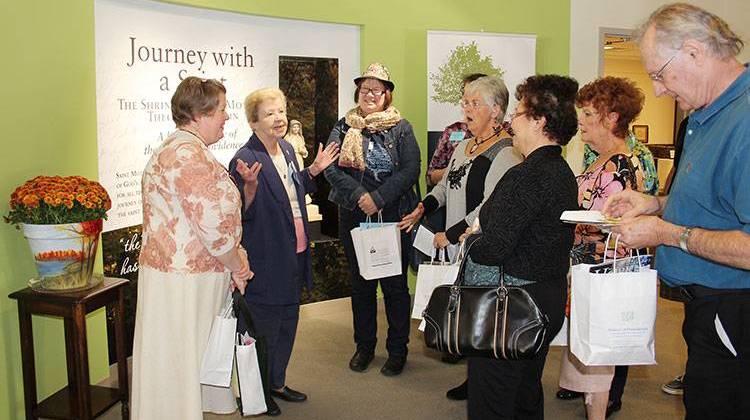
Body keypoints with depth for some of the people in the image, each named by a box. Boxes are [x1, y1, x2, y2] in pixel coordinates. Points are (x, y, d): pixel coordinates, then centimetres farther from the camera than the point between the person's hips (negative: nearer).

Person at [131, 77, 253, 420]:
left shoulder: (176, 148, 16)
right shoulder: (190, 155, -20)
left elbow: (208, 211, 19)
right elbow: (214, 225, -24)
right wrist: (238, 267, -8)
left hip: (177, 270, 10)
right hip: (185, 279, -10)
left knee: (187, 357, 18)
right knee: (183, 359, 2)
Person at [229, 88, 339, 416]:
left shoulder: (287, 149, 7)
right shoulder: (245, 159, -19)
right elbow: (242, 214, -20)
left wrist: (314, 170, 11)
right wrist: (250, 187, -36)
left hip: (293, 255, 9)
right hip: (264, 261, -9)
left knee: (287, 323, 20)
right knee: (263, 327, 5)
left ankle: (276, 382, 37)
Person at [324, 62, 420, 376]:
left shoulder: (401, 129, 1)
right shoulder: (344, 127, 6)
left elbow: (411, 170, -9)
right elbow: (332, 168, -4)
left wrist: (379, 197, -18)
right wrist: (360, 196, -18)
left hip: (394, 216, -2)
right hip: (354, 216, 2)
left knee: (395, 283, 5)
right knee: (360, 282, 12)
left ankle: (397, 350, 20)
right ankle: (364, 346, 28)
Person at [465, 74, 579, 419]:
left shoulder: (525, 176, -22)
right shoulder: (564, 173, 7)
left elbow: (494, 249, -25)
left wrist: (470, 248, -5)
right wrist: (483, 227, 9)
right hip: (551, 297, 10)